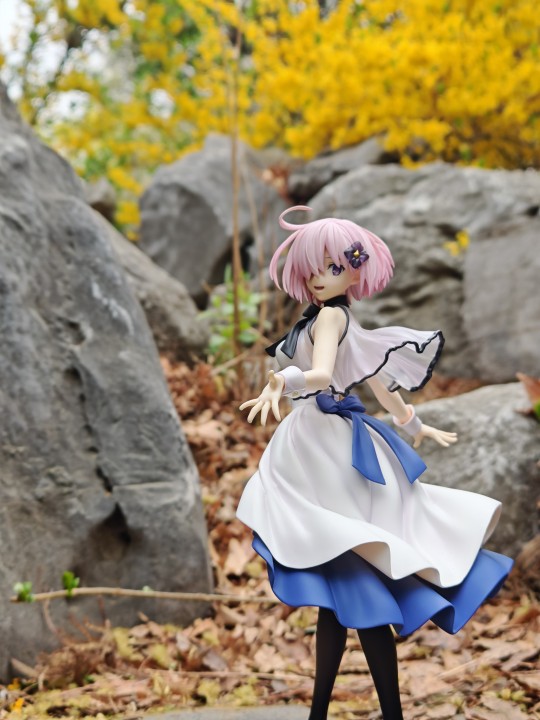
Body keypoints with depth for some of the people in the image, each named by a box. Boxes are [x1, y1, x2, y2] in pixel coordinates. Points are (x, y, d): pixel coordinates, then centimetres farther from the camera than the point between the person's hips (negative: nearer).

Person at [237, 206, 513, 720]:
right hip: (327, 447, 9)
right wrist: (417, 429, 37)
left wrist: (280, 381, -47)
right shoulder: (343, 321, 16)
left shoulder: (330, 315, -10)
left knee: (354, 589, -7)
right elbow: (378, 380, 25)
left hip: (329, 447, -9)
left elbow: (321, 375, -28)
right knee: (334, 591, 10)